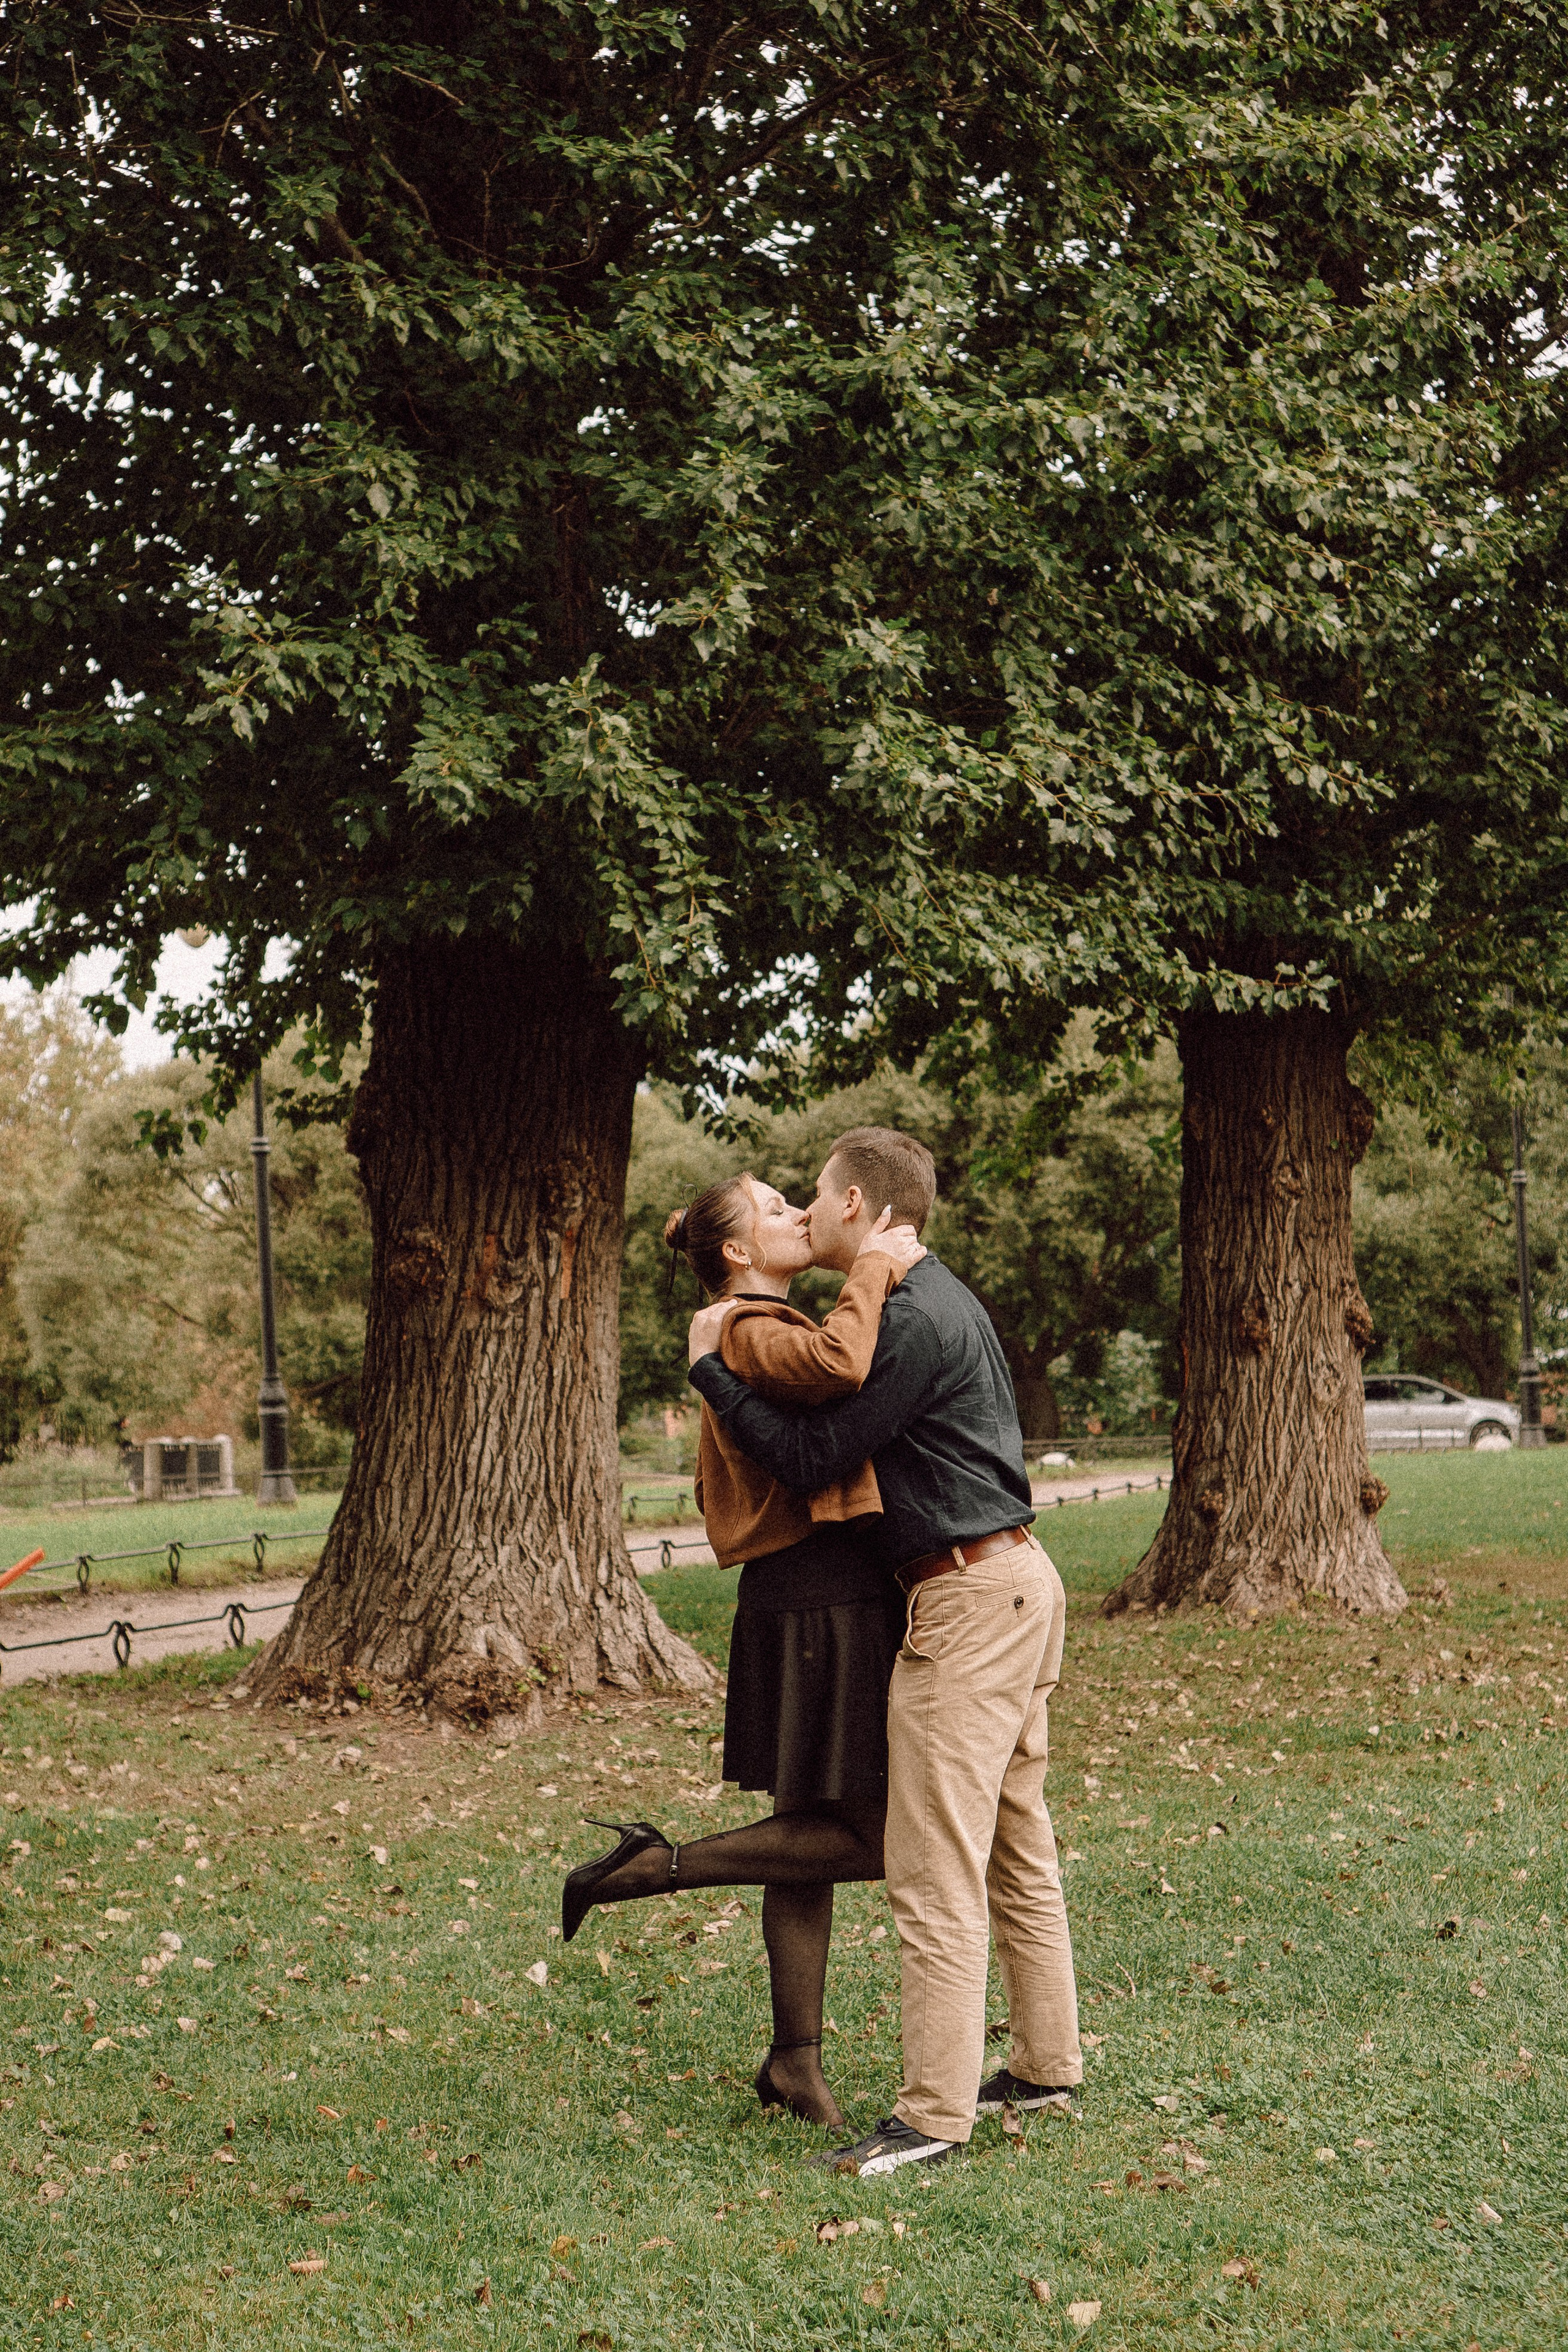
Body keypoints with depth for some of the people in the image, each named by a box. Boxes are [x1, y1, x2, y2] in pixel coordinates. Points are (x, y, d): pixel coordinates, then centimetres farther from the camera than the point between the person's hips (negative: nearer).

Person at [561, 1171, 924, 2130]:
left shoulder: (780, 1329, 19)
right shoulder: (749, 1333, -13)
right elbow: (838, 1366, -34)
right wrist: (872, 1267, -22)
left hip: (835, 1602, 10)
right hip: (818, 1607, -10)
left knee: (816, 1832, 12)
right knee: (878, 1841, -7)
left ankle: (797, 2061, 19)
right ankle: (658, 1866, -2)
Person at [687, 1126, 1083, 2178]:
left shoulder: (912, 1320, -17)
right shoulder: (936, 1296, 15)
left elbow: (810, 1458, -14)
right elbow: (837, 1378, 32)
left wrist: (713, 1367, -3)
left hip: (970, 1599, -11)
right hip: (1015, 1581, 11)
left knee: (935, 1872, -8)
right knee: (1016, 1850, 16)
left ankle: (933, 2113, -6)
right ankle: (1046, 2064, 24)